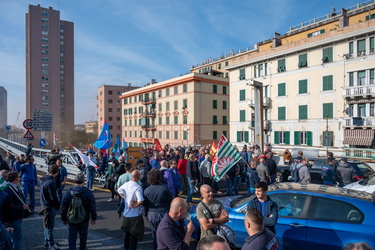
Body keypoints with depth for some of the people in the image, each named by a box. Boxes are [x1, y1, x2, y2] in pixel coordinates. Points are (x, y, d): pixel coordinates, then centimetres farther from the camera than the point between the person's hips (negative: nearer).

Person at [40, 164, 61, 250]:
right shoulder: (50, 182, -26)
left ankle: (47, 242, 34)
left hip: (45, 204, 9)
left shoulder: (44, 179, 4)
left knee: (47, 225, 21)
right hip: (49, 206, -9)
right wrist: (58, 205, -8)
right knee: (50, 225, 3)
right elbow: (54, 197, -22)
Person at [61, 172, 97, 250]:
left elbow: (63, 207, 0)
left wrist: (64, 219, 12)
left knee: (72, 238, 7)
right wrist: (94, 218, 2)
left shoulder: (68, 192, -6)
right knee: (83, 236, 20)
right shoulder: (88, 192, -11)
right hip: (84, 219, 0)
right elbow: (92, 207, -8)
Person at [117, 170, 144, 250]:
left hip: (125, 214, 7)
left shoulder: (126, 184, -1)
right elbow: (141, 200, -36)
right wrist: (136, 205, -17)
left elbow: (119, 191, 19)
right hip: (135, 215, -7)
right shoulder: (137, 187, -25)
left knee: (127, 233, 24)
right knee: (134, 234, 8)